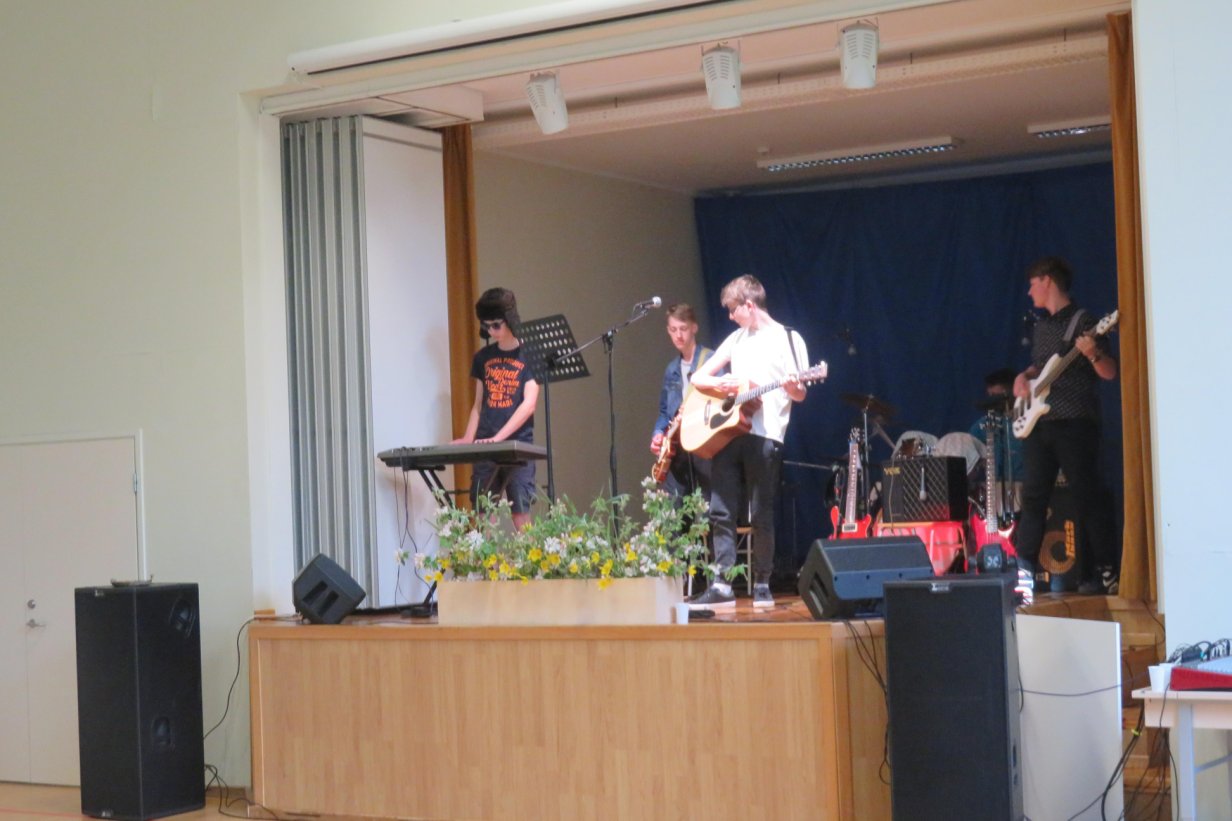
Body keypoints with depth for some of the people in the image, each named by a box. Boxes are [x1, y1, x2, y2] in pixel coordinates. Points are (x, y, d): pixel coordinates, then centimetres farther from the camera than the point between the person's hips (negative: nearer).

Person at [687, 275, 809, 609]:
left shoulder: (788, 339, 2)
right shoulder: (736, 339, 17)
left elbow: (800, 395, 1)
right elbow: (698, 378, 17)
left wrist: (793, 387, -23)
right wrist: (721, 384, -4)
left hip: (764, 436, -5)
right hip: (727, 431, 5)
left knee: (761, 515, -2)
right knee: (720, 512, 0)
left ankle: (762, 585, 8)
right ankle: (722, 585, 1)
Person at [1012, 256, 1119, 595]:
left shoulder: (1083, 322, -6)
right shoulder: (1042, 327, 18)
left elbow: (1110, 373, -11)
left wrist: (1093, 354, -31)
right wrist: (1025, 376, 9)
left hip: (1074, 423, -8)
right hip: (1039, 422, 8)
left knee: (1088, 497, -7)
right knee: (1033, 497, 5)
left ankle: (1108, 573, -3)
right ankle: (1025, 570, 8)